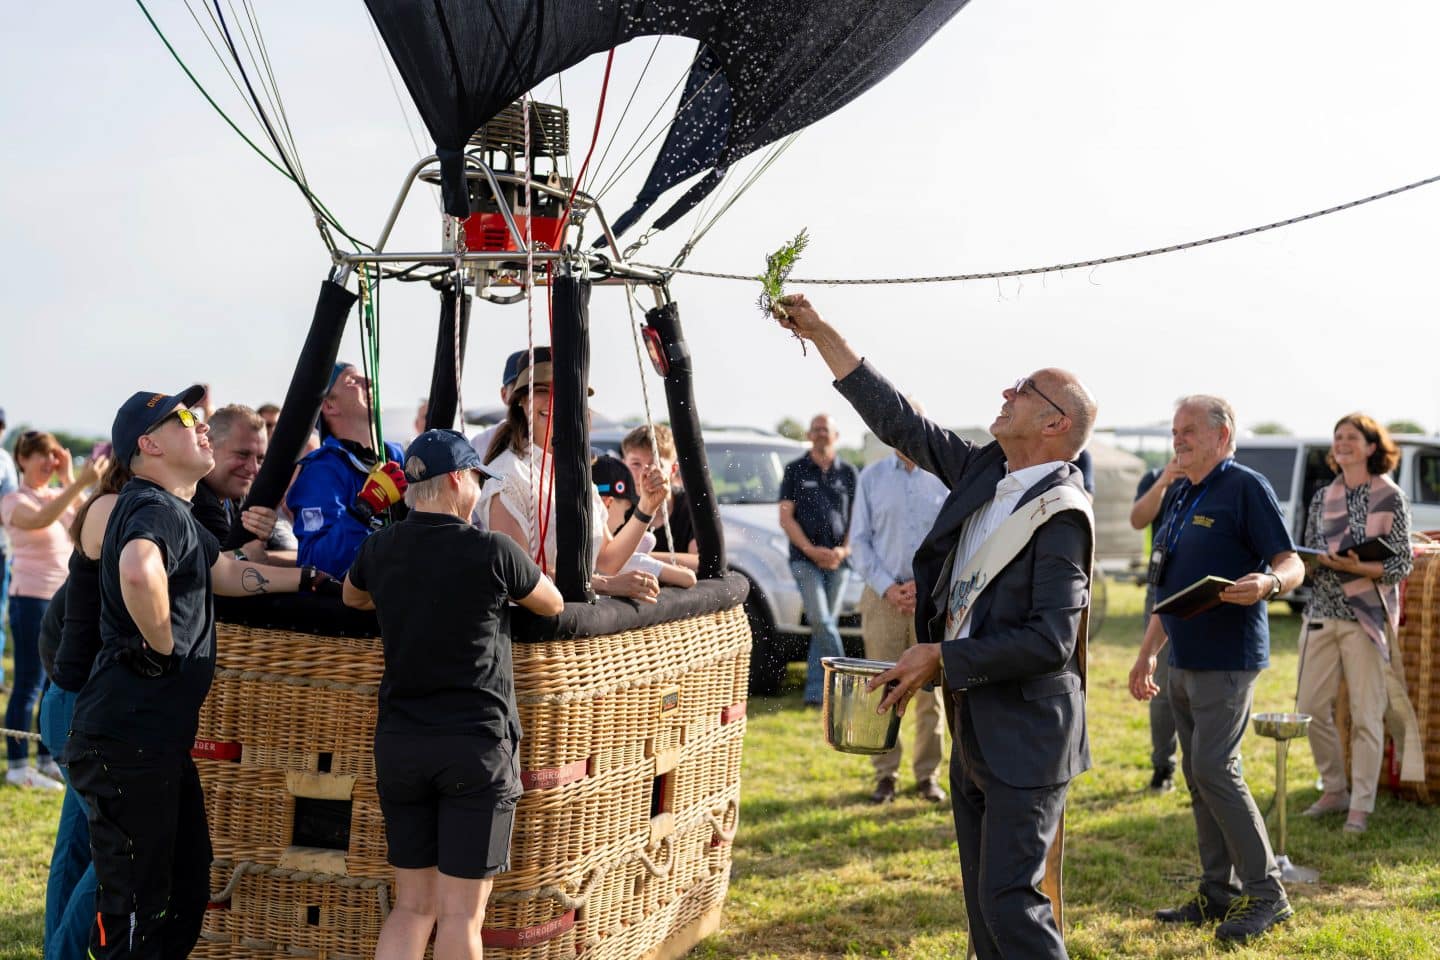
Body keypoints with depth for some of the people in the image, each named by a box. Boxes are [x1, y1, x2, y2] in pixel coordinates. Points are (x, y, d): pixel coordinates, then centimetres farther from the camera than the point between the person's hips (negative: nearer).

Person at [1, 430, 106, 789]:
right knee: (29, 684, -3)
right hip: (32, 598, -6)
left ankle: (49, 759, 20)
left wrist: (69, 479, -6)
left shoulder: (60, 494, 11)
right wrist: (79, 483, -41)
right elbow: (41, 519, -31)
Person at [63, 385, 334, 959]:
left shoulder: (176, 513, 18)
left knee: (186, 894, 18)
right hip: (129, 739, -11)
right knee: (136, 912, -4)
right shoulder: (157, 509, -15)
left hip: (161, 740, 11)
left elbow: (225, 573, 33)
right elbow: (138, 571, -38)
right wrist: (161, 647, -24)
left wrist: (312, 578, 33)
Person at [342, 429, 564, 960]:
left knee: (412, 905, 13)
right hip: (476, 742, -5)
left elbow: (352, 598, 27)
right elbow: (555, 605, 8)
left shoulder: (378, 549, 4)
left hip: (398, 742, 5)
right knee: (461, 912, 1)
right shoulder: (492, 551, -10)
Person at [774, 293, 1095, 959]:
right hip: (972, 728, 8)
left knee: (1011, 902, -9)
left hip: (1024, 737, -8)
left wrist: (942, 657, -17)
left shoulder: (1061, 512, -16)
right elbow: (899, 423, 14)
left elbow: (1050, 640, -22)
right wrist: (821, 335, 13)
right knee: (983, 902, 14)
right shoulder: (984, 474, 7)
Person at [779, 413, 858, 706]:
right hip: (805, 558, -2)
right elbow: (786, 517, 1)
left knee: (826, 623, 3)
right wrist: (811, 550, -10)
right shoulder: (795, 471, 6)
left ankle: (815, 691, 7)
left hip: (838, 559, 2)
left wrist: (844, 550, -7)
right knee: (820, 620, -16)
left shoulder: (849, 473, 11)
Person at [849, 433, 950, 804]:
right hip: (883, 596, 0)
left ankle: (928, 774, 11)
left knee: (930, 690, 3)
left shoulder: (942, 479, 3)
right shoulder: (871, 477, 5)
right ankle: (885, 774, 8)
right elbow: (859, 541, 3)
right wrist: (887, 587, -7)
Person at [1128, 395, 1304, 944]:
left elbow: (1292, 565, -12)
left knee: (1214, 769, -12)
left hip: (1227, 659, -9)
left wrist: (1266, 583, -34)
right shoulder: (1179, 497, 16)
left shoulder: (1246, 488, -9)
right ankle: (1219, 893, 18)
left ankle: (1266, 894, -4)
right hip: (1184, 661, 9)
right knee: (1198, 775, 10)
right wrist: (1148, 653, 21)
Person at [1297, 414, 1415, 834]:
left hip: (1365, 615, -5)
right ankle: (1335, 790, 22)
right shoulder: (1322, 499, 12)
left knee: (1365, 713, -4)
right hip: (1322, 611, 5)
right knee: (1310, 706, 6)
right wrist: (1315, 560, -8)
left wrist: (1356, 567, -21)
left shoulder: (1390, 498, -2)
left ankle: (1361, 806, 3)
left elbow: (1402, 563, -5)